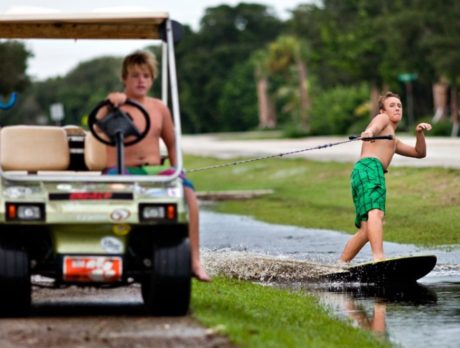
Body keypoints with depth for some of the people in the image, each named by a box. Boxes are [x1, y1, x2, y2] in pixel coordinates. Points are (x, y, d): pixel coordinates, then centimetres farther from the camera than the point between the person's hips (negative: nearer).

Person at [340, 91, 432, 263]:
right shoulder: (382, 119, 15)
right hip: (369, 167, -10)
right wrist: (369, 132, -34)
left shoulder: (394, 141, 40)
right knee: (376, 212, -29)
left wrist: (419, 133, 21)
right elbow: (375, 126, -10)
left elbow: (419, 153, 40)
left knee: (366, 231, 7)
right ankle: (378, 257, -49)